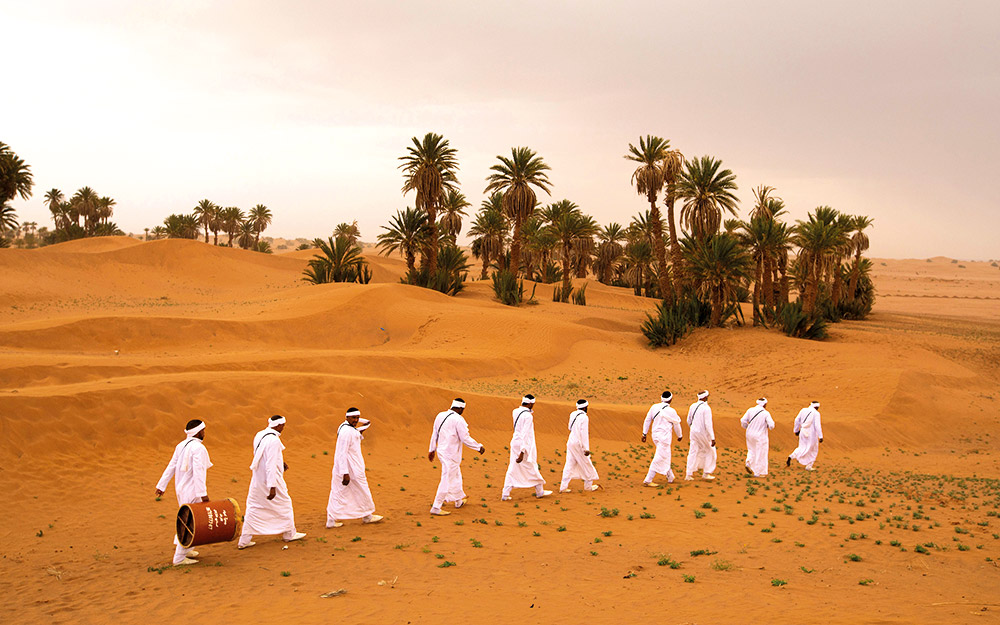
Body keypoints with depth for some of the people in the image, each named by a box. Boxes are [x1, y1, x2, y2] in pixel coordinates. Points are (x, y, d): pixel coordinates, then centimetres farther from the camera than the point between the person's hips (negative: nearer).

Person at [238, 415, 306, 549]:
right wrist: (272, 487, -25)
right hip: (270, 478, -8)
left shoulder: (259, 435, 4)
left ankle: (244, 540, 11)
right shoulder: (274, 440, -22)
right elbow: (271, 465, -26)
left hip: (257, 480, 8)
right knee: (284, 504, 12)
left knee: (253, 508, 11)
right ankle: (289, 534, 25)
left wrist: (280, 462, 18)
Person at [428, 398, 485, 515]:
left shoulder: (440, 416, 4)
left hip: (441, 451, 9)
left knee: (456, 476, 25)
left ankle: (459, 500, 40)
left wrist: (432, 450, 22)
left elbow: (434, 434, 12)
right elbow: (466, 439, -16)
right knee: (447, 480, -2)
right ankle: (436, 508, -1)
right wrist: (479, 447, -4)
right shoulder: (458, 419, -18)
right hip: (451, 454, -9)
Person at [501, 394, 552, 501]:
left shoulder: (515, 412, 4)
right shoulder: (528, 416, -19)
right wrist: (522, 452, -25)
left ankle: (505, 494, 5)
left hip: (515, 443, 7)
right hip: (524, 445, -7)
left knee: (512, 468, 9)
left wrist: (530, 411, 13)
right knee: (532, 468, 9)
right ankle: (539, 491, 24)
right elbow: (525, 435, -23)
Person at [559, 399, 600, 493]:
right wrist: (586, 449, -18)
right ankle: (588, 486, 21)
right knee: (586, 464, 9)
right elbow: (584, 434, -19)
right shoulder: (584, 417, -16)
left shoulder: (572, 414, 6)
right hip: (578, 443, -7)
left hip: (570, 442, 7)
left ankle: (563, 487, 4)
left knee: (569, 464, 8)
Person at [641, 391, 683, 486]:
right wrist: (679, 436, 17)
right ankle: (647, 480, -8)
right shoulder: (671, 411, -12)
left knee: (666, 456, 22)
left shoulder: (654, 407, 2)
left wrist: (644, 434, 14)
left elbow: (647, 420, 6)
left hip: (655, 435, 7)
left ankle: (670, 477, 34)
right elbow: (676, 425, 0)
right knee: (659, 459, -4)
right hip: (664, 436, -7)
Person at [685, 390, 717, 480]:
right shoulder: (706, 408, -16)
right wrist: (713, 438, -19)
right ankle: (706, 473, 14)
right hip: (703, 433, -6)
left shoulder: (693, 406, 3)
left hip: (693, 432, 6)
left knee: (693, 452, 10)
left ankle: (689, 474, 6)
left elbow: (689, 421, 14)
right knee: (710, 452, 13)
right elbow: (708, 424, -21)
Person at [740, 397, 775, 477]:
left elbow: (743, 421, -3)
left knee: (752, 450, 23)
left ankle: (749, 463, -1)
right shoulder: (766, 413, -11)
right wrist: (768, 426, 8)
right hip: (760, 436, -4)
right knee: (760, 453, 7)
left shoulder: (750, 410, -2)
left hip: (750, 434, 4)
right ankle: (758, 472, 10)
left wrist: (747, 427, 15)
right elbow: (771, 426, -15)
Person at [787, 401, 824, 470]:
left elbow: (797, 420, 8)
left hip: (803, 432, 5)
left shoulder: (803, 410, 4)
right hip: (812, 433, -5)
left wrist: (796, 430, 20)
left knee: (802, 448, 16)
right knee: (813, 450, 13)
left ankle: (791, 457, -9)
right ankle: (809, 466, 13)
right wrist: (820, 436, -16)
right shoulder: (816, 413, -11)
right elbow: (817, 425, -17)